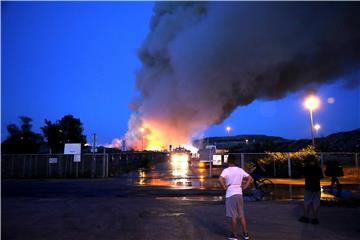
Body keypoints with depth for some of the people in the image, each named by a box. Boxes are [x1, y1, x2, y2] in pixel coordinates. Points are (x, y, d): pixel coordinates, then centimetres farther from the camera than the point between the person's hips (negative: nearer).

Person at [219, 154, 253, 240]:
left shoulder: (226, 170, -11)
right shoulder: (240, 170, 6)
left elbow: (220, 179, -27)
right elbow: (250, 178, 9)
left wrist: (224, 187, -12)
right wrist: (244, 187, 8)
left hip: (230, 195, -5)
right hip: (239, 194, 5)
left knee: (233, 216, 3)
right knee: (241, 215, 15)